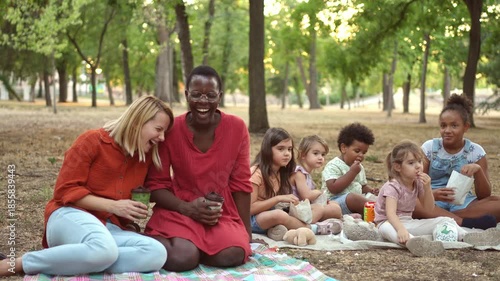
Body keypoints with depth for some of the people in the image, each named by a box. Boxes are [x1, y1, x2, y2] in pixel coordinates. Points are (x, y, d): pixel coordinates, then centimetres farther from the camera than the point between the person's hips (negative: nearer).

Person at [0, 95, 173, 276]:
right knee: (104, 250, -42)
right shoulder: (93, 141, -2)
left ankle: (65, 263, -26)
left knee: (157, 254, -27)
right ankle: (15, 264, -25)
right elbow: (65, 191, -7)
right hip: (70, 216, -6)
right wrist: (113, 206, -14)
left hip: (110, 229, 6)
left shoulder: (146, 156, 15)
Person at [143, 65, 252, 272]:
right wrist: (187, 208, -21)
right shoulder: (171, 129, -9)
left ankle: (191, 245, 2)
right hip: (180, 210, -2)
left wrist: (246, 233, 3)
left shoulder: (237, 128, -5)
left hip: (222, 213, 2)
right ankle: (154, 241, 3)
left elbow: (240, 184, 2)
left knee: (233, 255, -29)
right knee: (182, 258, -31)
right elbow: (156, 184, -5)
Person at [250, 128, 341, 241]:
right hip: (252, 219, -8)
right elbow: (250, 208, -20)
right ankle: (313, 228, -15)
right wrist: (278, 198, -23)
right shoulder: (257, 173, -16)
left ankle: (279, 229, -28)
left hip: (270, 216, 9)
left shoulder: (281, 173, 9)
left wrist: (291, 203, -10)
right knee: (279, 215, -38)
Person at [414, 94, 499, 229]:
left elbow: (484, 196, -2)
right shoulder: (429, 147, 2)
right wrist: (432, 194, -26)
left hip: (462, 204, 1)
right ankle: (465, 222, -37)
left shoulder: (476, 151, 3)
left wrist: (478, 170, -20)